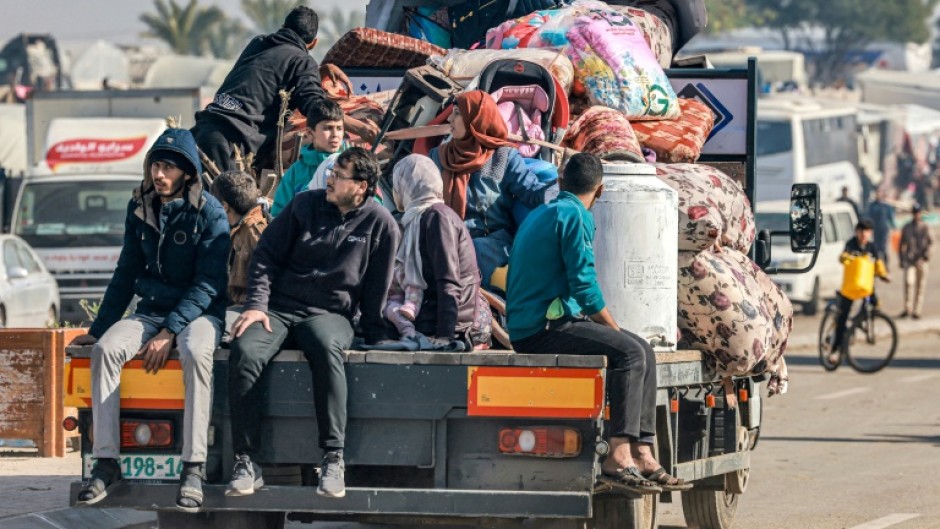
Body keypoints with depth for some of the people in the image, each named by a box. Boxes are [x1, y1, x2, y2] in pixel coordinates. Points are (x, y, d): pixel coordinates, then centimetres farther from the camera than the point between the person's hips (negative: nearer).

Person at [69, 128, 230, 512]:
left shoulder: (209, 213, -9)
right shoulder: (140, 208, 7)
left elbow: (208, 283, -14)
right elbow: (127, 274, 15)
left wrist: (169, 333, -23)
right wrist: (98, 328, 10)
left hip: (200, 312, -5)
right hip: (151, 309, 5)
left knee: (195, 353, -39)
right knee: (106, 348, -25)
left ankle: (194, 467, -38)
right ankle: (106, 461, -26)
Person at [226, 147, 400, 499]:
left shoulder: (380, 224, 2)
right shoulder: (305, 205, 6)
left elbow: (377, 288, 7)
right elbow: (266, 255, 8)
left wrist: (374, 338, 6)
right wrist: (256, 305, -4)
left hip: (331, 314, -2)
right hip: (279, 309, 2)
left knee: (326, 347, -40)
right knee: (244, 351, -30)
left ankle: (333, 460, -37)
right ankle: (246, 462, -27)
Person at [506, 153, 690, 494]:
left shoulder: (538, 216, 22)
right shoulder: (575, 216, -8)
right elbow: (584, 285, -15)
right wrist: (613, 328, -1)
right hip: (544, 329, -9)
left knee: (643, 352, 5)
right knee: (629, 352, -21)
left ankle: (642, 455, -4)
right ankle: (619, 456, -27)